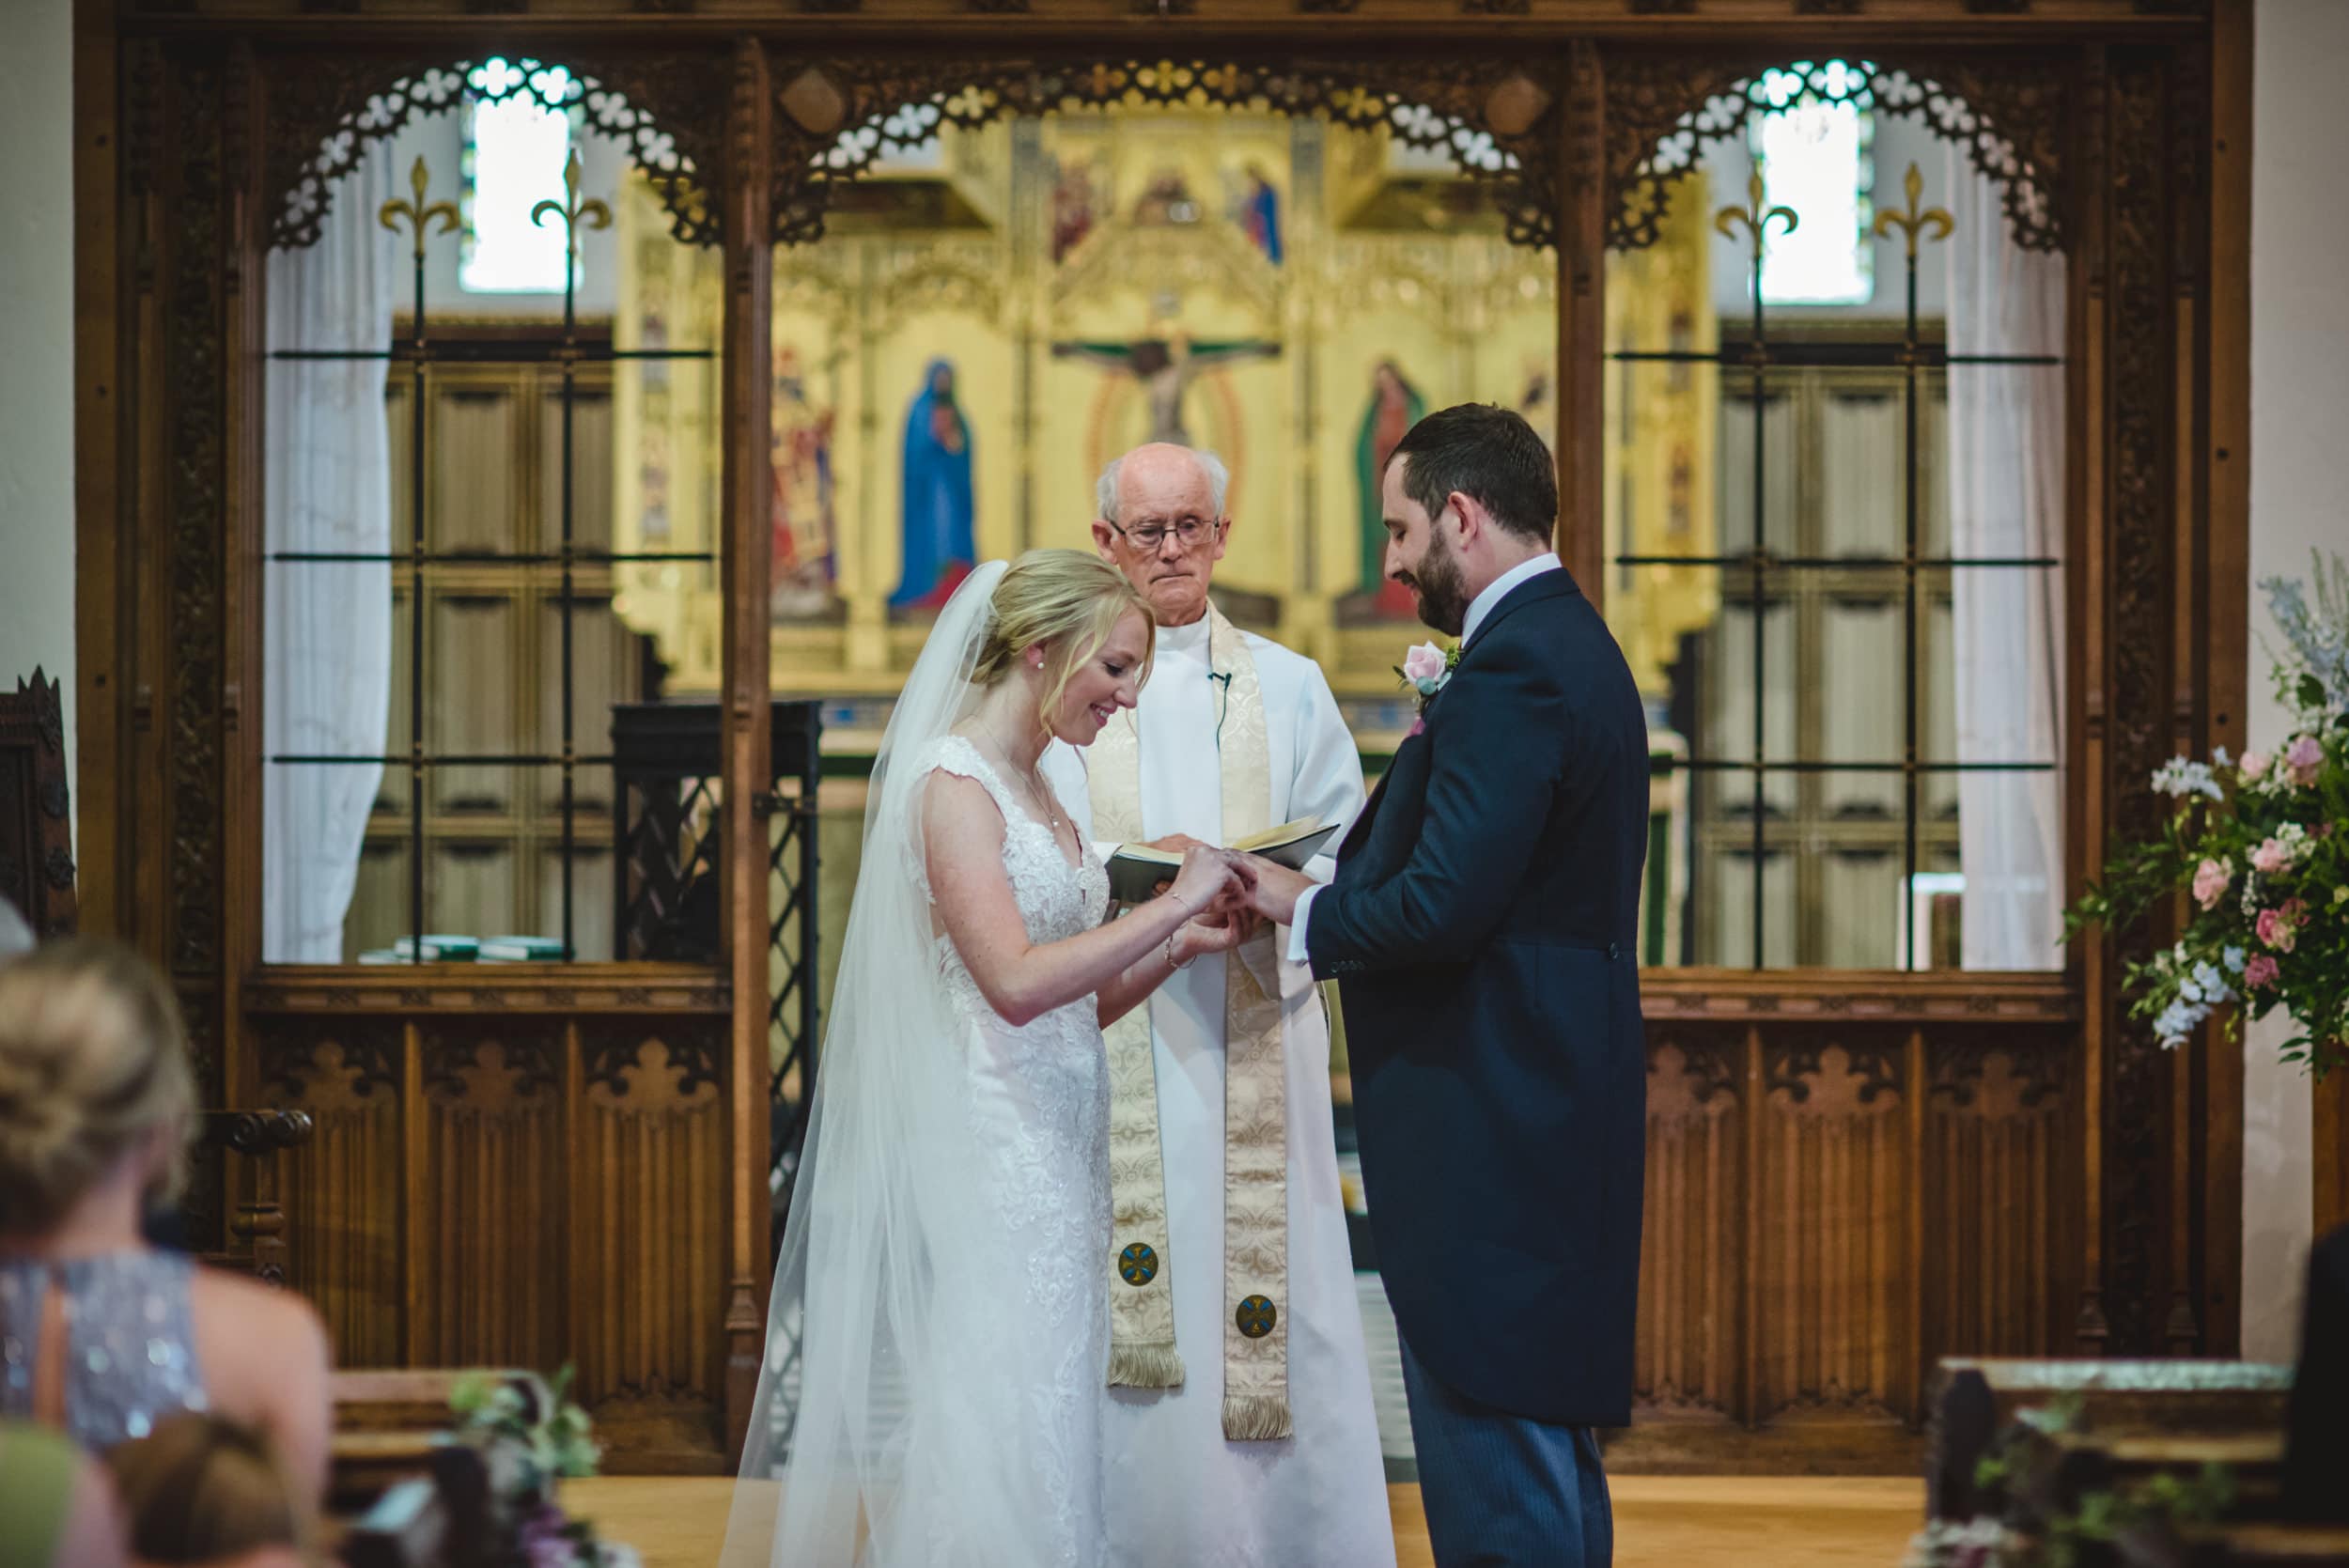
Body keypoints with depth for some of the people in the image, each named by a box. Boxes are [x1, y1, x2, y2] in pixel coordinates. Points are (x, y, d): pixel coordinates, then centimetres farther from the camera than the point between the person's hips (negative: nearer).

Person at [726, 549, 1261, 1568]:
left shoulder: (1034, 792, 16)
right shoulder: (955, 782, -11)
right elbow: (1015, 983, -23)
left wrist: (1183, 946, 2)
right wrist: (1174, 905, -18)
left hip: (1057, 1149, 9)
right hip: (989, 1150, -9)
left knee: (1052, 1415, 8)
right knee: (1000, 1425, -7)